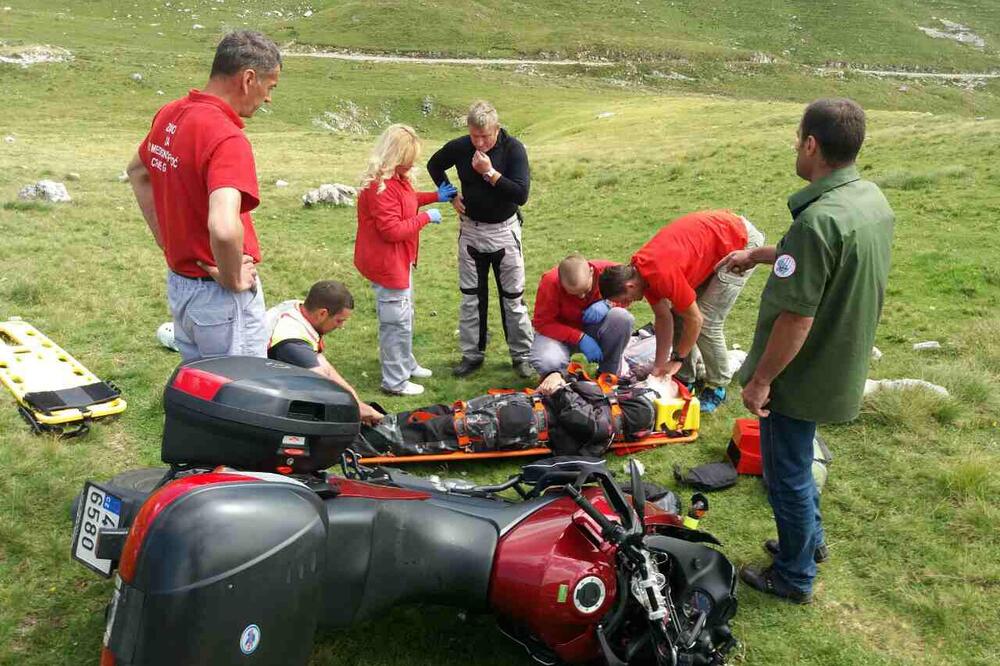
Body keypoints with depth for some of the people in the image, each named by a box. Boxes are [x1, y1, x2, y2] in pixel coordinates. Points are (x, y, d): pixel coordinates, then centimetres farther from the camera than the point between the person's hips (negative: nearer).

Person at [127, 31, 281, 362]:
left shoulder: (169, 115, 3)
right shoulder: (227, 139, -25)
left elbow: (137, 172, 22)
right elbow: (224, 228, -40)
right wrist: (233, 280, -21)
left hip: (178, 283, 9)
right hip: (223, 298, -8)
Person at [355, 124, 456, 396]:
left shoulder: (396, 179, 6)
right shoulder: (380, 187, -26)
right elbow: (392, 230, -28)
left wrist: (434, 196, 16)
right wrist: (425, 217, -19)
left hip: (401, 260, 11)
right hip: (387, 263, -11)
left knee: (404, 315, 24)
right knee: (397, 321, -1)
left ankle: (405, 364, 42)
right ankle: (395, 382, 12)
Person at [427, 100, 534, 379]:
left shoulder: (513, 149, -15)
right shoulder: (459, 147, -7)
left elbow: (521, 194, -22)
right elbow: (434, 165, 14)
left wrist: (490, 173, -25)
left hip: (504, 230, -3)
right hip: (471, 230, 3)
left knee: (513, 297, 5)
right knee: (471, 296, 10)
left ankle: (521, 355, 17)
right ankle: (472, 353, 22)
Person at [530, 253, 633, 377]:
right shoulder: (550, 283, -26)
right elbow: (543, 323, -21)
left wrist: (607, 304, -25)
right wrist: (580, 338, -29)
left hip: (594, 328, 3)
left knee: (622, 317, -29)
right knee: (548, 363, -36)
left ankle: (609, 374, -8)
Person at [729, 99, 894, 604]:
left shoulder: (818, 221, -31)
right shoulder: (873, 199, -1)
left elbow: (796, 319, -29)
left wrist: (760, 380, -17)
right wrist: (759, 255, 20)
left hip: (802, 375, -9)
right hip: (842, 368, 9)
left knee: (787, 473, 11)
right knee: (796, 461, 28)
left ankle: (794, 577, 30)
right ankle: (810, 539, 46)